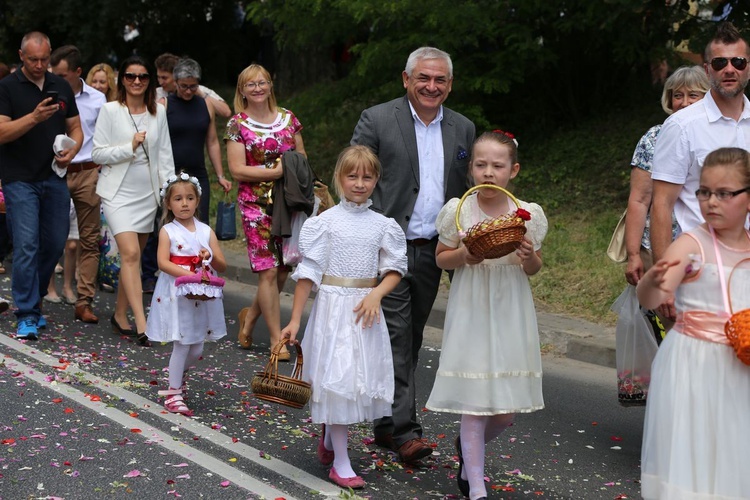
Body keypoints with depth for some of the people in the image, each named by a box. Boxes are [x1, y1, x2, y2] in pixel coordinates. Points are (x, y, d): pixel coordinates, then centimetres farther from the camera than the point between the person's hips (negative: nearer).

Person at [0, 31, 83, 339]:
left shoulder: (61, 87, 11)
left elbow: (75, 128, 15)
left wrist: (72, 150, -6)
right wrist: (35, 117, -26)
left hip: (54, 177, 5)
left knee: (55, 243, 8)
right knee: (26, 246, -8)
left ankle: (33, 298, 28)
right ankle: (28, 314, -2)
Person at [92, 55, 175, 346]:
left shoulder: (158, 112, 6)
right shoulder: (110, 110, -4)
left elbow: (165, 154, 10)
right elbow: (98, 153, -5)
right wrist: (129, 148, -17)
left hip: (148, 193, 4)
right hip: (119, 192, -4)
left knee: (133, 255, 10)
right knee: (131, 253, -14)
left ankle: (120, 315, 25)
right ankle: (141, 325, -17)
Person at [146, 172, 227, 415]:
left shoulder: (206, 231, 7)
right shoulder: (167, 231, -3)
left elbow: (222, 266, 6)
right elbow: (163, 263, -16)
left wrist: (211, 256, -16)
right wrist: (189, 274, -27)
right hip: (176, 296, -4)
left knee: (197, 349, 9)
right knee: (182, 345, -3)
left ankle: (178, 374, 38)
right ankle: (174, 393, 11)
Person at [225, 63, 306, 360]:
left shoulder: (288, 118, 9)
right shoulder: (238, 124, -3)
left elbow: (302, 157, 17)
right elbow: (237, 170, -9)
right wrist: (277, 171, -15)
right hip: (256, 204, -4)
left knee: (284, 270, 6)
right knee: (269, 271, -7)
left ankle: (250, 316, 30)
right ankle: (277, 338, 3)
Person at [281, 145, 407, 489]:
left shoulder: (384, 225, 5)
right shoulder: (324, 222, -4)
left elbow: (394, 269, 7)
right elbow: (308, 273, -5)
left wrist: (376, 294, -13)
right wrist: (295, 320, -6)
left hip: (365, 309, 4)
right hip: (332, 306, -4)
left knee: (360, 378, 10)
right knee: (336, 377, -3)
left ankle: (328, 440, 36)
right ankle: (340, 464, 5)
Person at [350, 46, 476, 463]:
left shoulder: (463, 129, 10)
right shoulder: (377, 120, -4)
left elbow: (467, 192, 14)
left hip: (433, 251, 5)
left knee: (411, 338, 12)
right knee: (397, 336, -7)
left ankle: (387, 424, 23)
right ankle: (404, 428, -3)